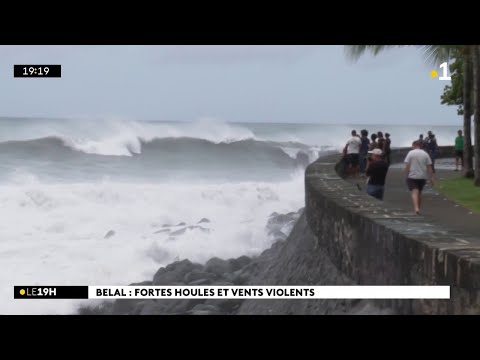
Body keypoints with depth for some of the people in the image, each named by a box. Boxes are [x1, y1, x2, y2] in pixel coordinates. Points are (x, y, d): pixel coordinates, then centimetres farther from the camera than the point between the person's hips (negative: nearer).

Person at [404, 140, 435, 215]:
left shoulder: (410, 153, -4)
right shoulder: (425, 154, 4)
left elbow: (407, 166, -9)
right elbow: (429, 167, 3)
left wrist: (406, 175, -1)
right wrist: (432, 178, 5)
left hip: (412, 176, -4)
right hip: (422, 177, 4)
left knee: (414, 192, -10)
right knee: (419, 193, 18)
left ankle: (416, 208, -28)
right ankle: (418, 208, 26)